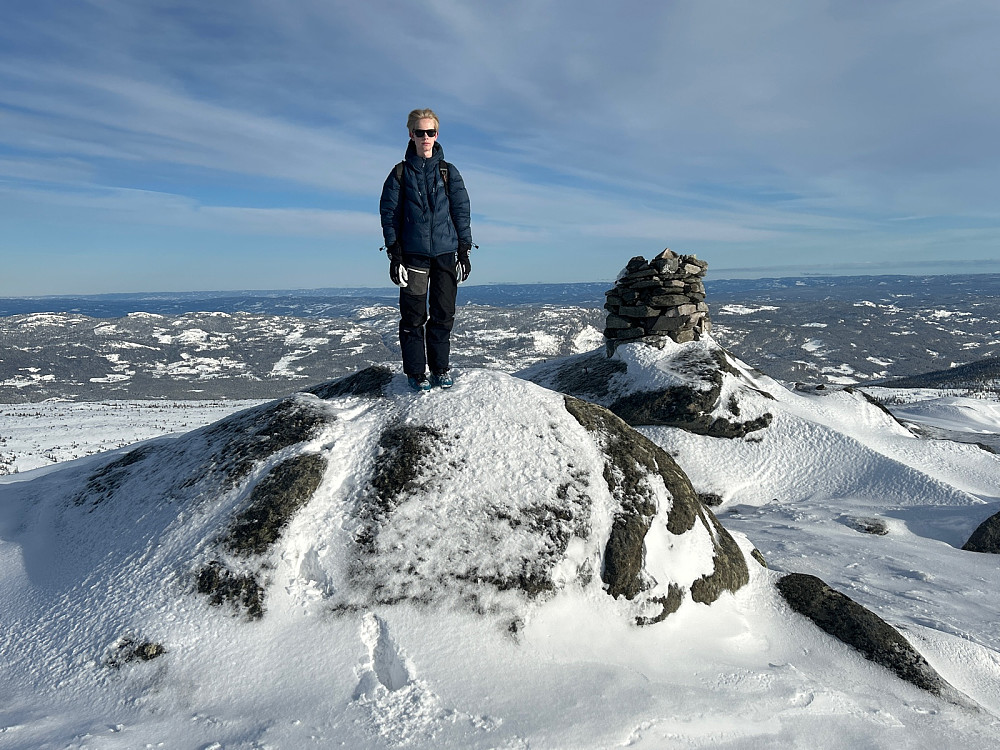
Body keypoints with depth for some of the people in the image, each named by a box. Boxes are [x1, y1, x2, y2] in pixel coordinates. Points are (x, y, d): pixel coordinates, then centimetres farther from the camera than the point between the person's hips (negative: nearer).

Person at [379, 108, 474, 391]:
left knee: (443, 314, 4)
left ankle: (440, 368, 17)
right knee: (414, 316, -1)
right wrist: (394, 255, -4)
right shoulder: (401, 173, 6)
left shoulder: (448, 172, 9)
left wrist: (464, 252, 3)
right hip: (413, 254, -1)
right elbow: (389, 214, 4)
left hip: (446, 253, 2)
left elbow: (461, 212, 9)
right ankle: (415, 372, 9)